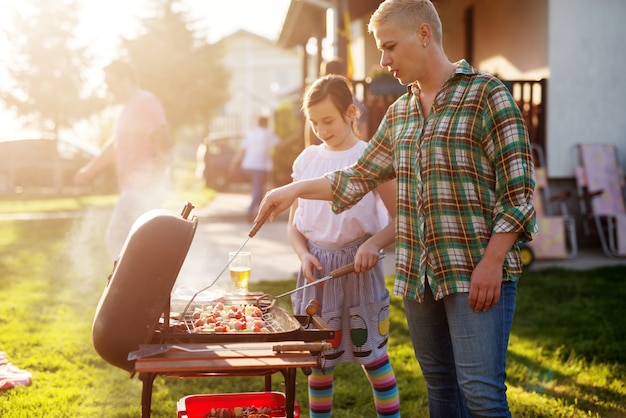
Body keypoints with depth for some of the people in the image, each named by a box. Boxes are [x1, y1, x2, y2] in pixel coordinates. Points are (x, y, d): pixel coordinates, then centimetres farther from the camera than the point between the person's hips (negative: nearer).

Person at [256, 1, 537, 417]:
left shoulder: (486, 94, -6)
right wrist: (295, 189, 15)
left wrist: (492, 262, -16)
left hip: (476, 273, -6)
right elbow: (359, 176, 23)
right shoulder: (399, 113, 15)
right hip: (418, 273, 7)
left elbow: (518, 187, -10)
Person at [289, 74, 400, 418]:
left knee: (372, 354, 1)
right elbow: (294, 224, 12)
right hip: (317, 269, 4)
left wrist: (374, 243, -22)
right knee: (320, 359, 11)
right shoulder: (307, 160, 7)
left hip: (358, 267, -3)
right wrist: (304, 255, -6)